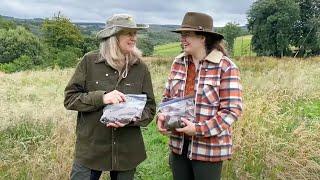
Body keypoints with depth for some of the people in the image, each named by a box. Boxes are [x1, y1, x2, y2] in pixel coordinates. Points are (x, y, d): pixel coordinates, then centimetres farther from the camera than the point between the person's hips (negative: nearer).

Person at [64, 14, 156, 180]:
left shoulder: (140, 68, -2)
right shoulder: (89, 61, -6)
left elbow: (149, 108, 1)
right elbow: (70, 98, -5)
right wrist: (101, 98, -20)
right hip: (90, 150, -2)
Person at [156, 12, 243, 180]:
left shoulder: (225, 67, -13)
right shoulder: (178, 63, 4)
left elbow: (233, 109, -15)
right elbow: (167, 97, 13)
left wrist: (199, 129, -21)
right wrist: (162, 117, -7)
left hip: (209, 149, -5)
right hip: (179, 145, 5)